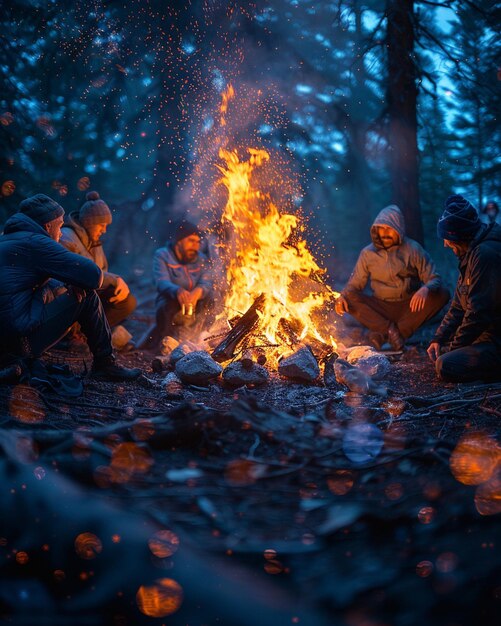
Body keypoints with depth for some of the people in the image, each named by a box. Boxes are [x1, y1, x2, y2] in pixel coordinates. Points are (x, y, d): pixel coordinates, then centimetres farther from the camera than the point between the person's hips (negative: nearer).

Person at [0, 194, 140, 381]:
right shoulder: (36, 242, -9)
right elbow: (94, 276, -12)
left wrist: (59, 285, 6)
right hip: (22, 341, -10)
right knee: (86, 296, 1)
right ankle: (105, 364, 9)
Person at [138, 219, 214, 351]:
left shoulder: (201, 259, 8)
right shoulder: (162, 255, -5)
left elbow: (206, 283, -10)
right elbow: (162, 283, -22)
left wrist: (198, 291, -38)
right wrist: (178, 291, -47)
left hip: (194, 306, 3)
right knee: (166, 308, -37)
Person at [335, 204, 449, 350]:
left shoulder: (413, 249, -3)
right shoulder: (368, 253, 2)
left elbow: (434, 279, -6)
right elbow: (355, 284, 5)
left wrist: (425, 289, -31)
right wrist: (342, 297, -19)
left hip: (410, 306, 0)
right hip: (380, 308, 0)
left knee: (442, 294, -27)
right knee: (349, 299, -23)